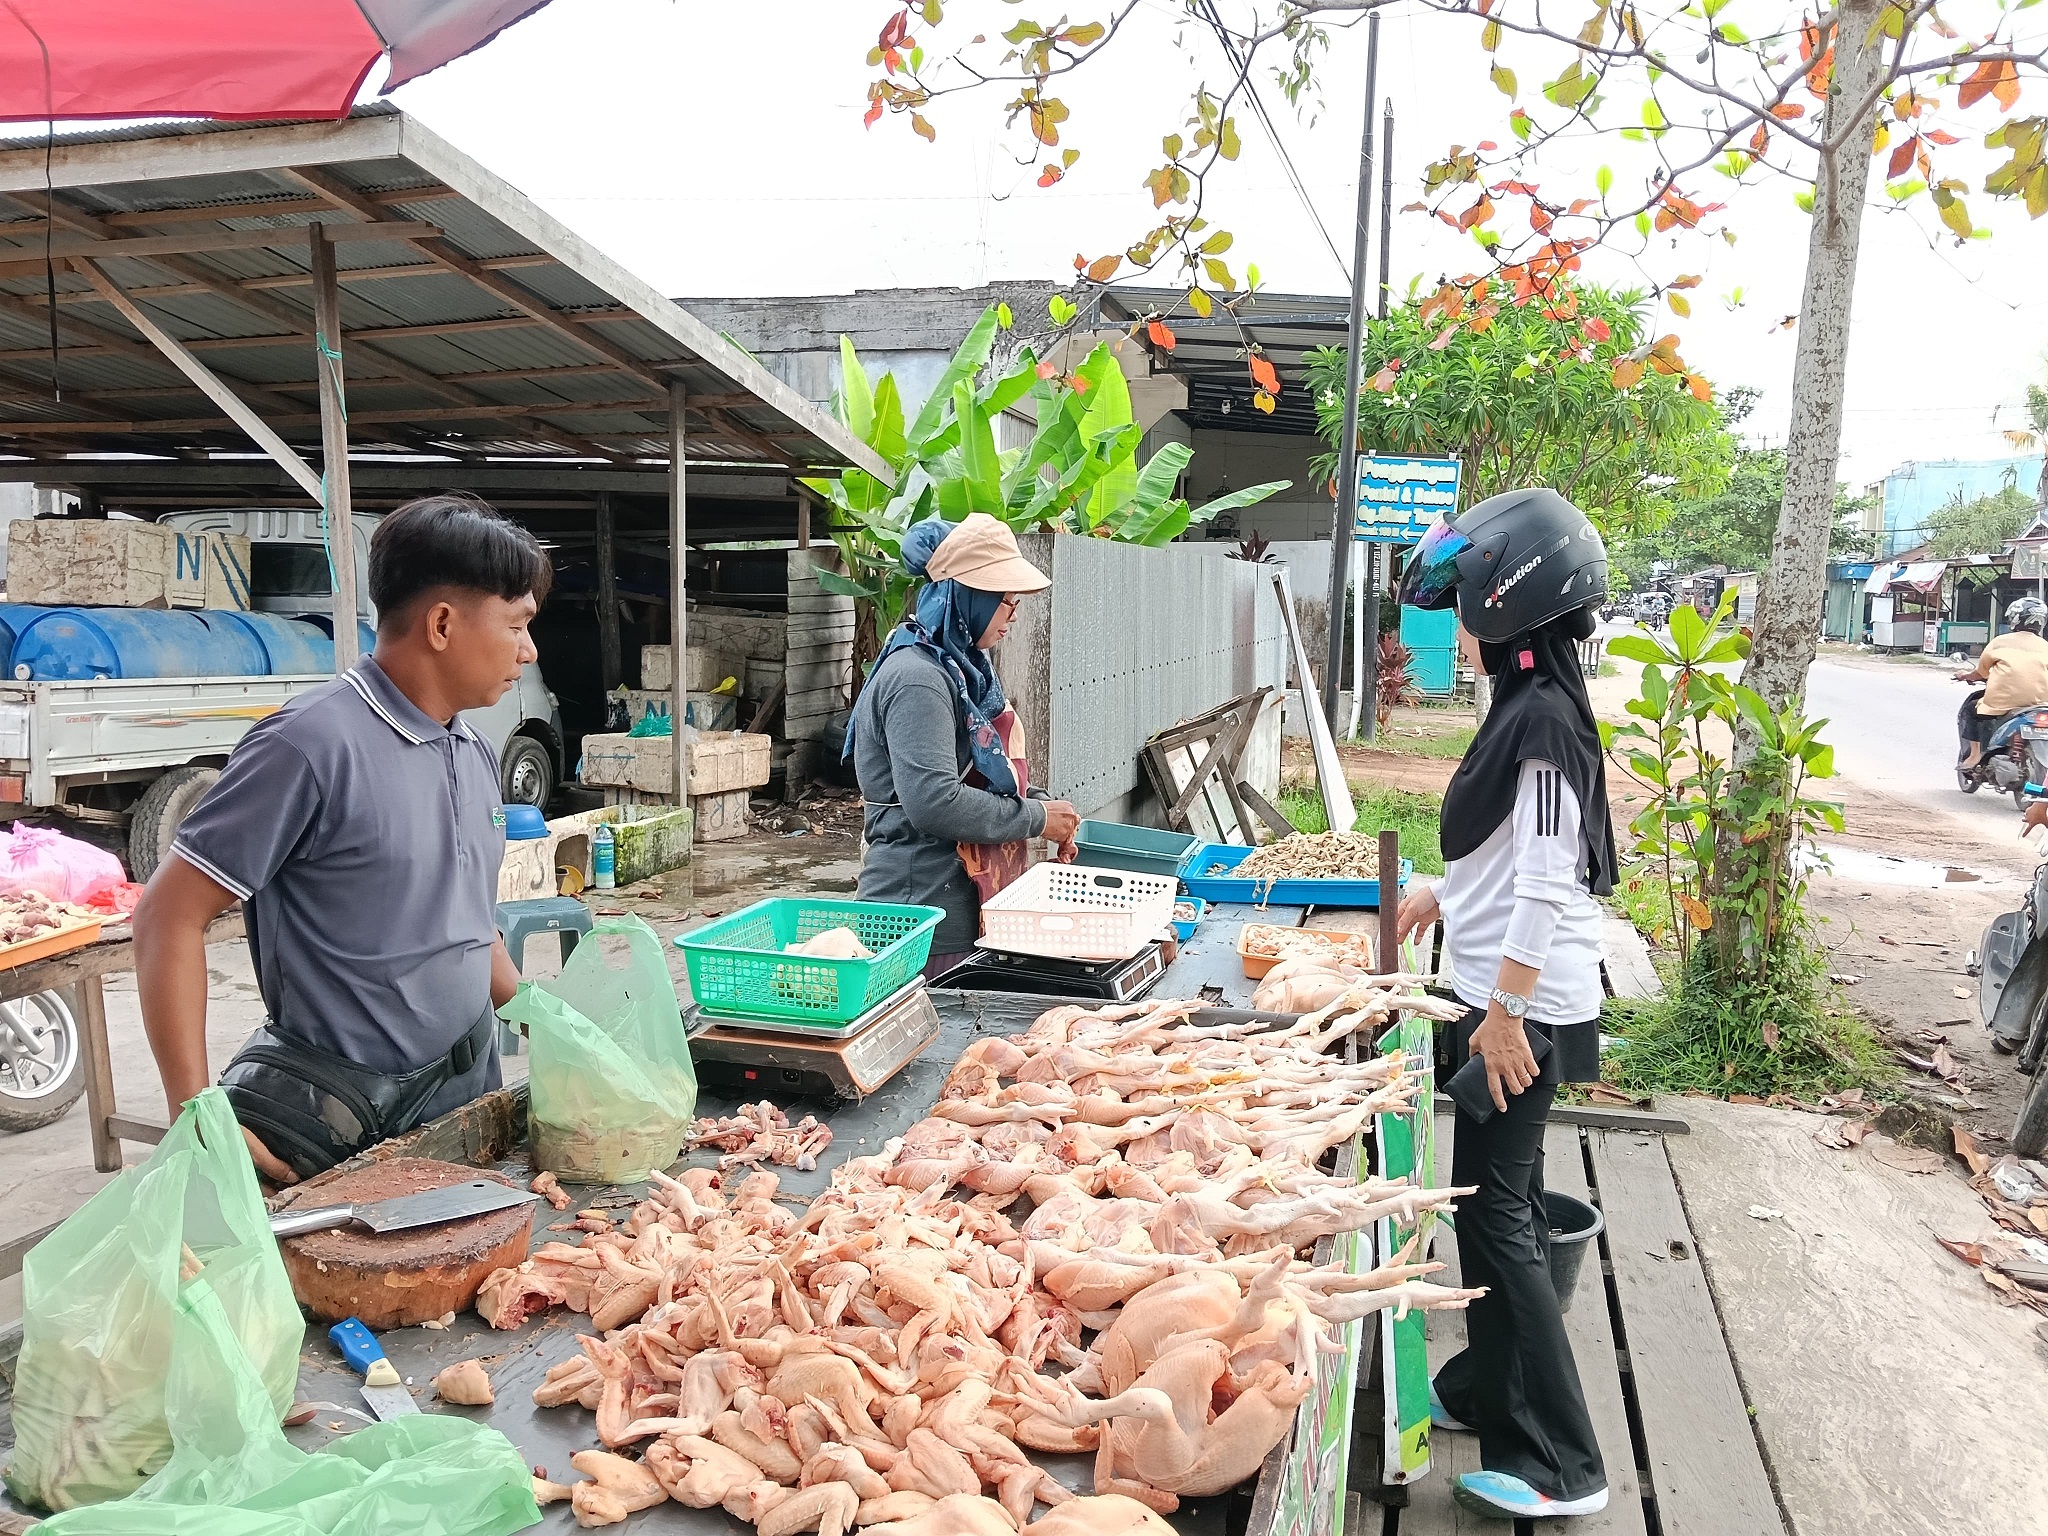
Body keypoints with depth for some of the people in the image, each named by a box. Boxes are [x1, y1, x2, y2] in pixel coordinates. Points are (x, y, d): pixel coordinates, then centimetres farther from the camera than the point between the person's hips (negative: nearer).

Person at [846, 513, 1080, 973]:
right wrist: (1035, 818, -15)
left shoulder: (961, 666, 13)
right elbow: (934, 802, -26)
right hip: (922, 902, -9)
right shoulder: (916, 679, -18)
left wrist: (1044, 804, 6)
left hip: (961, 897, 9)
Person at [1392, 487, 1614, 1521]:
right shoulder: (1534, 703, 10)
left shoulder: (1543, 717, -20)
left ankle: (1557, 1465, 9)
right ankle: (1486, 1388, 35)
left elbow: (1545, 882, -23)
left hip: (1522, 1009, -10)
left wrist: (1506, 1011, -21)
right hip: (1511, 996, 10)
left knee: (1496, 1213, -2)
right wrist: (1444, 893, 29)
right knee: (1500, 1200, 19)